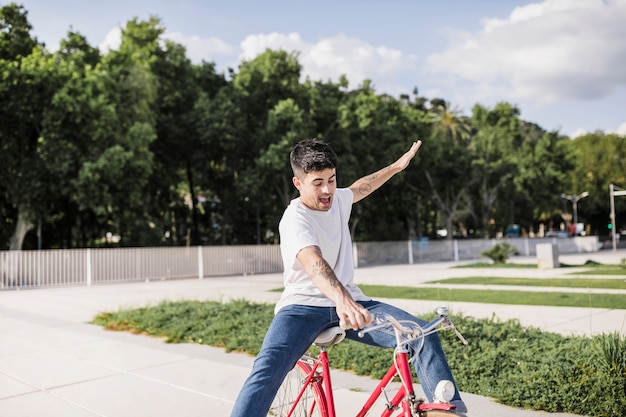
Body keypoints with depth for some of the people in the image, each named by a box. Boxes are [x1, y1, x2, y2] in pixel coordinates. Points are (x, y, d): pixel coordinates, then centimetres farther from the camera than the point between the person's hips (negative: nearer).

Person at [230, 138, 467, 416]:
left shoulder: (338, 199, 6)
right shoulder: (295, 219, -17)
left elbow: (362, 187, 33)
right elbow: (314, 263, -38)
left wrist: (397, 165, 42)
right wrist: (343, 301, -56)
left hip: (349, 301, 6)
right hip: (303, 306, -6)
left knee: (424, 335, -14)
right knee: (267, 370, -33)